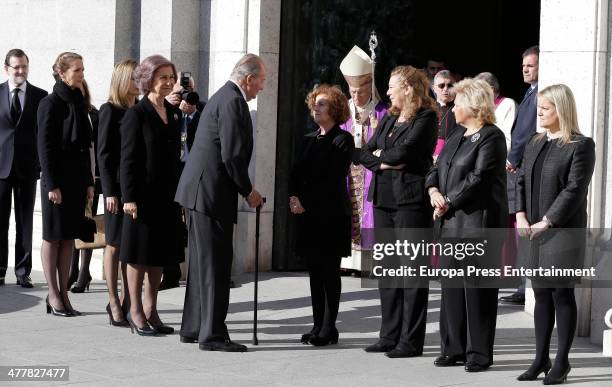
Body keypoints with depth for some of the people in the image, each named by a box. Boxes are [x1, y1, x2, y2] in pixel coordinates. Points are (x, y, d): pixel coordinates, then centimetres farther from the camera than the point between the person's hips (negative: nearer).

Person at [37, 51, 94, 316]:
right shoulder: (51, 104, -9)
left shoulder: (79, 103, 12)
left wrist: (89, 182, 11)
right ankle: (54, 295, 4)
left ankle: (63, 293, 10)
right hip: (57, 178, -7)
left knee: (69, 237, 7)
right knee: (53, 236, 1)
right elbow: (45, 146, -12)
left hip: (77, 178, 7)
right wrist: (52, 184, -16)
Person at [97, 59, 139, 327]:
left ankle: (128, 302, 11)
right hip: (119, 186, -5)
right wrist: (110, 191, -13)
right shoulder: (110, 110, -4)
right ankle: (114, 303, 5)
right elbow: (104, 153, -8)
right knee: (115, 244, 1)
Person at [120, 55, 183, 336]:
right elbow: (128, 159, -10)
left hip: (168, 194, 6)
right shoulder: (136, 115, -7)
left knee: (160, 253, 11)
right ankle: (136, 312, 9)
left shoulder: (174, 113, 11)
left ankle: (150, 310, 19)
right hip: (144, 193, -6)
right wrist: (129, 197, -16)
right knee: (140, 254, 1)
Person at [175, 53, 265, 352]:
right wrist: (248, 191, -8)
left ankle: (193, 328, 21)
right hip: (212, 193, -11)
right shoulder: (233, 102, -14)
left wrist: (244, 189, 19)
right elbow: (232, 155, -19)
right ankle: (212, 334, -5)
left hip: (197, 191, 11)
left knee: (202, 262, 15)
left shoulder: (222, 97, 19)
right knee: (215, 264, -7)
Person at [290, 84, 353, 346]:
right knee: (315, 272, 7)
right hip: (309, 215, 7)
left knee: (330, 272, -4)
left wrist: (305, 202, -14)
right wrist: (294, 197, -7)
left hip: (332, 214, -7)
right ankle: (318, 325, 12)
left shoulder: (342, 140, -5)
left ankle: (328, 329, -2)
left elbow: (333, 179, -13)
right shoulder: (309, 139, 17)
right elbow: (297, 173, 12)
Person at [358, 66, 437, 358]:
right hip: (384, 198, 8)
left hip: (410, 199, -8)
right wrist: (383, 162, -7)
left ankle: (411, 341, -2)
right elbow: (363, 153, 10)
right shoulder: (388, 119, 17)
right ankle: (390, 336, 14)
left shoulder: (426, 118, -6)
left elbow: (404, 151, -16)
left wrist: (380, 154, 1)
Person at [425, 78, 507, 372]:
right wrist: (434, 190, -4)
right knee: (451, 285, 10)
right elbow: (437, 168, 17)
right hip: (452, 221, 8)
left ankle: (479, 353, 3)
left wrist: (448, 203, -12)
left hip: (479, 221, -8)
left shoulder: (491, 137, -9)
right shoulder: (458, 135, 17)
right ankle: (454, 349, 18)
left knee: (477, 288, -4)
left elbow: (477, 179, -16)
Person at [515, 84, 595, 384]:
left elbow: (574, 190, -14)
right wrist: (521, 216, -1)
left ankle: (562, 362, 6)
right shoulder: (535, 144, 15)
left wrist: (546, 222, -16)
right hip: (534, 233, 6)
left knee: (562, 293, -2)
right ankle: (541, 359, 16)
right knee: (541, 294, 9)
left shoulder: (581, 145, -7)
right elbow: (522, 181, 14)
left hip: (563, 232, -6)